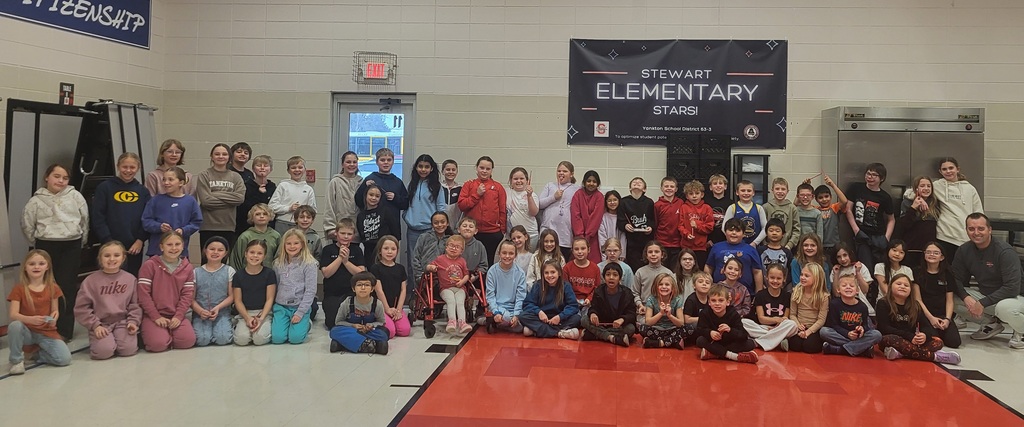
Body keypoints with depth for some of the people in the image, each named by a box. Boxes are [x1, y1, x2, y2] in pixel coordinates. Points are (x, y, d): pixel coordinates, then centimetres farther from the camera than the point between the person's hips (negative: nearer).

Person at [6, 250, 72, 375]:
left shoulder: (53, 288, 1)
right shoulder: (19, 289, -5)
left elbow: (55, 311, 5)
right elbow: (13, 315, -15)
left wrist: (54, 318, -21)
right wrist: (30, 319, -36)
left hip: (47, 332, 1)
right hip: (27, 331, -1)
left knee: (65, 359, -21)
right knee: (14, 325, -37)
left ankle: (36, 352, 10)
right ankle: (16, 360, -12)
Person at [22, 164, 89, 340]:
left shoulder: (75, 196, 3)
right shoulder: (37, 200, 3)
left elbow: (85, 219, 6)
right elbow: (27, 225, 10)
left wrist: (81, 241, 8)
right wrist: (37, 244, 10)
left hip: (71, 246, 0)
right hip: (47, 246, 0)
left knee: (68, 287, 0)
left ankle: (65, 329, 6)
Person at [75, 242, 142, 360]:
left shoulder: (130, 279, 4)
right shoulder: (91, 280, -2)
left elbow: (135, 304, 7)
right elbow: (81, 308, -3)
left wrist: (133, 321, -8)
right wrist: (95, 325, -10)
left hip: (123, 321, 1)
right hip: (101, 324, -1)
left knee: (128, 349, -22)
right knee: (104, 351, -23)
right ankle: (95, 340, 11)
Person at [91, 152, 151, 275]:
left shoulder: (143, 191, 10)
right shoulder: (105, 187, 1)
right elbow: (97, 218, -3)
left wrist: (140, 240, -5)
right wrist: (109, 241, -10)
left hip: (135, 248, 3)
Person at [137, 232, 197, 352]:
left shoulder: (187, 268, 6)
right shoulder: (149, 265, -5)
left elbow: (187, 294, 1)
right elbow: (144, 294, -8)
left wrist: (178, 316, -12)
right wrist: (156, 317, -13)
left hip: (176, 316, 3)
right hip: (153, 315, -3)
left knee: (188, 340, -21)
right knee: (158, 344, -26)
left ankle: (169, 334, 11)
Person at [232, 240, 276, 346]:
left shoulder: (269, 273, -2)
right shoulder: (239, 275, 2)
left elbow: (270, 299, -3)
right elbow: (238, 301, 1)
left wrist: (261, 318, -16)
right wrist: (247, 318, -14)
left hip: (264, 312, -1)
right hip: (245, 313, 1)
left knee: (260, 338, -27)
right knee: (241, 339, -24)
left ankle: (266, 326, 6)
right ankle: (237, 325, 9)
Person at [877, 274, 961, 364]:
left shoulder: (915, 305, 11)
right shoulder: (883, 304, -4)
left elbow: (926, 326, 4)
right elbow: (885, 328, -14)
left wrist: (924, 335, -21)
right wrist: (910, 337, -22)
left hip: (910, 342, 5)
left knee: (937, 341, -14)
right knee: (889, 340, -38)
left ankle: (900, 353, -38)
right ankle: (935, 356, -32)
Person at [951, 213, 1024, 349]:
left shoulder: (1005, 251, -20)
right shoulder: (964, 250, -4)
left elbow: (1012, 288, -26)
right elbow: (957, 280, -3)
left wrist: (982, 303, -28)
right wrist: (966, 298, -24)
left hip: (1012, 297, -6)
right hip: (984, 295, 6)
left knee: (1004, 308, -41)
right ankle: (991, 324, 6)